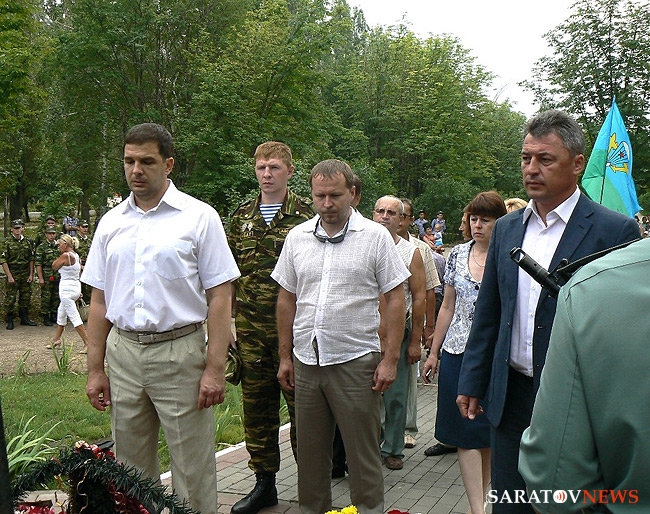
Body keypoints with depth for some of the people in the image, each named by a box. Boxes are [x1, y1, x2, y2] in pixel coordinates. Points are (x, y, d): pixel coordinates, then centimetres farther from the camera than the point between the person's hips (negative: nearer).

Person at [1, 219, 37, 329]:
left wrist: (31, 274, 4)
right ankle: (9, 321, 7)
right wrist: (9, 276, -13)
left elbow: (31, 259, 9)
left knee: (26, 297, 9)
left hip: (26, 274, 4)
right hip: (12, 274, -4)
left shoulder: (28, 241, 6)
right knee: (10, 298, -2)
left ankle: (24, 318, 21)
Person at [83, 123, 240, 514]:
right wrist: (95, 370, 10)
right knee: (130, 465, 15)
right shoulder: (111, 222, 10)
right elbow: (99, 301, 13)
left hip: (180, 352, -4)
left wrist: (215, 369, -12)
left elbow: (219, 298, -6)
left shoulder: (199, 217, -3)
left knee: (193, 469, 3)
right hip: (122, 353, 4)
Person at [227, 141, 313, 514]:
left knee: (300, 403, 3)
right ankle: (264, 483, 25)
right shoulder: (242, 217, 11)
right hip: (250, 328, 5)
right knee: (256, 403, 11)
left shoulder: (306, 215, -3)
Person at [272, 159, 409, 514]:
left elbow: (395, 299, -3)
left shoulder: (375, 236, -3)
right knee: (310, 451, 15)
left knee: (363, 451, 5)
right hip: (306, 362, 4)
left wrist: (390, 358, -9)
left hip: (356, 361, -4)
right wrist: (285, 356, 10)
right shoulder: (297, 237, 8)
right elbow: (287, 300, 12)